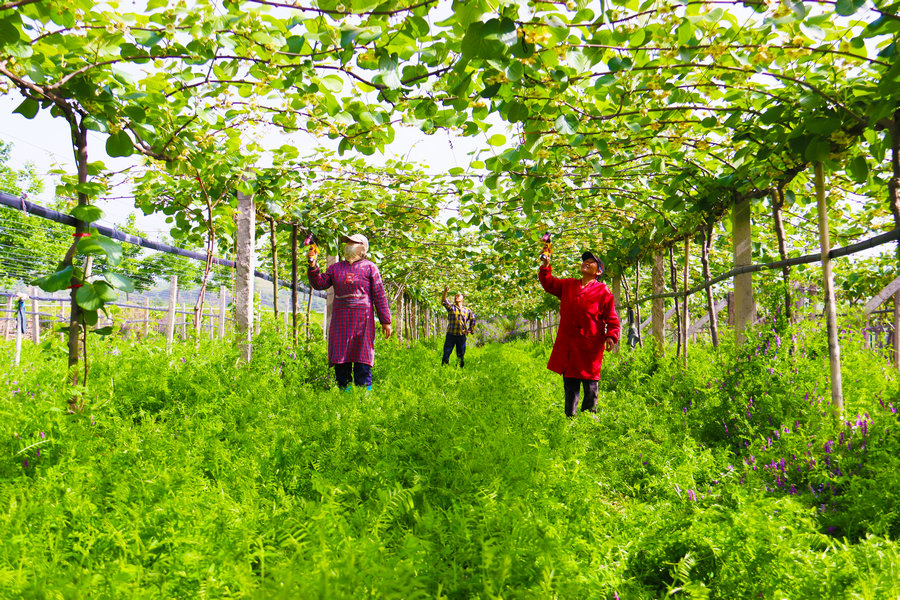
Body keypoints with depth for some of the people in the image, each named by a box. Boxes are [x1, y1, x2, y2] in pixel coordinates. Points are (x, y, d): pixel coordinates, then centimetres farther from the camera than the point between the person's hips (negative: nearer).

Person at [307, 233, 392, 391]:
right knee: (340, 356, 1)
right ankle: (344, 390, 9)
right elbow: (319, 283, 9)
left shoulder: (369, 267, 6)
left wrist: (385, 321, 0)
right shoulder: (336, 268, 17)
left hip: (362, 319, -4)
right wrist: (313, 265, -5)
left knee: (361, 356, -4)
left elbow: (380, 295, 3)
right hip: (340, 319, 4)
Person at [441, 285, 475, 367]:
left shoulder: (467, 310, 13)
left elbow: (472, 319, 26)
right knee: (446, 353, -3)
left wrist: (471, 329, 15)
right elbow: (444, 301, -12)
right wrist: (445, 291, -26)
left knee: (461, 355, 8)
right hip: (451, 334, -2)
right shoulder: (451, 307, 6)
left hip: (462, 335, 2)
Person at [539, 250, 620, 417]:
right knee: (569, 384, 10)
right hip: (567, 345, 4)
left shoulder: (603, 291, 3)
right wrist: (545, 264, 5)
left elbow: (612, 318, 1)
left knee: (590, 384, -1)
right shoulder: (567, 285, 16)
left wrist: (611, 336, -14)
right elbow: (549, 284, 19)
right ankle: (570, 417, 19)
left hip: (590, 346, -4)